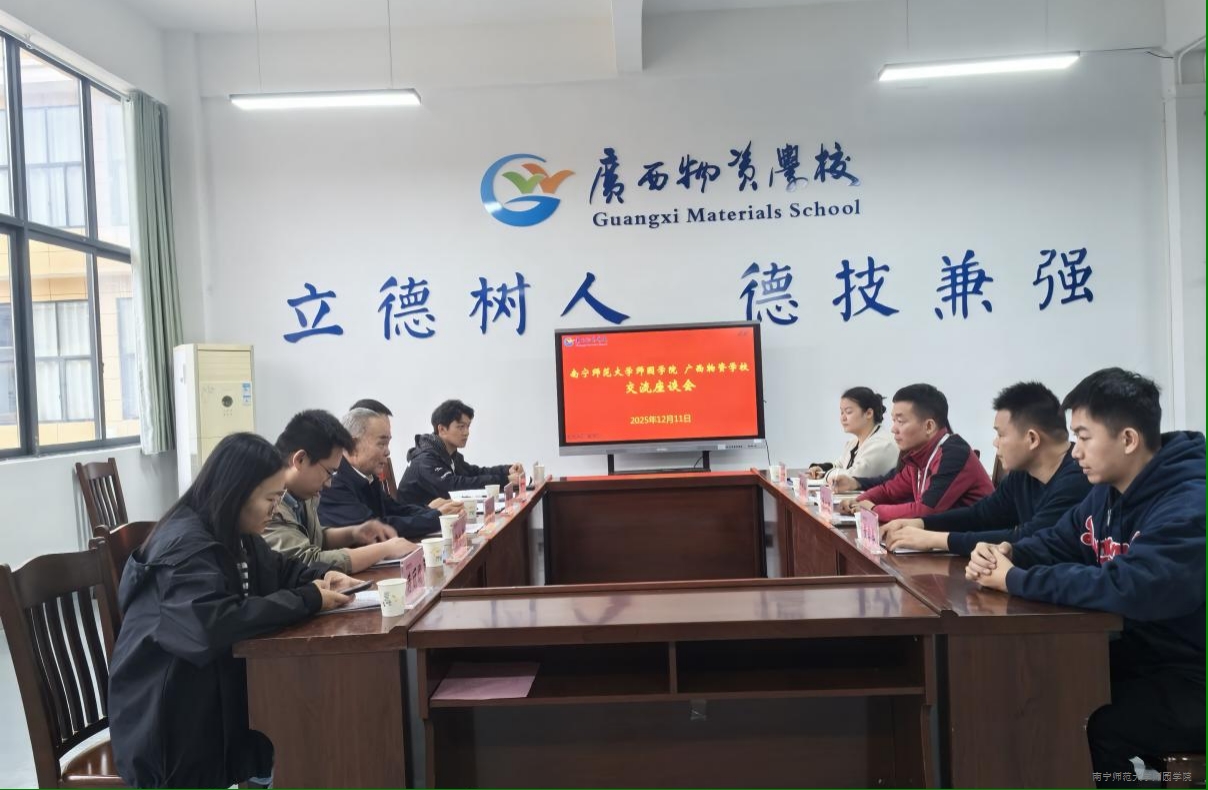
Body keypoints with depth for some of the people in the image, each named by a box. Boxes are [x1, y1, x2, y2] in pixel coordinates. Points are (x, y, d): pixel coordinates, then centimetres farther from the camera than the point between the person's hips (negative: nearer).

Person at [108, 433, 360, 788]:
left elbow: (276, 569, 19)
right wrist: (308, 600, -30)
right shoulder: (186, 545, -24)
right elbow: (215, 624, -38)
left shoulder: (235, 534, 4)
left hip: (218, 681, 8)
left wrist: (321, 577, -2)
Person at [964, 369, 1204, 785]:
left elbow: (1128, 588, -38)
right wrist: (1007, 553, -9)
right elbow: (1055, 542, 15)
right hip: (1133, 653, 8)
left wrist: (1016, 580, -28)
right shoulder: (1106, 492, 5)